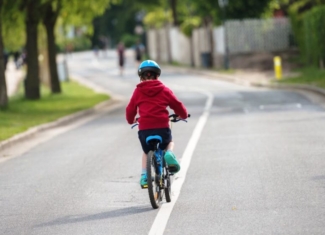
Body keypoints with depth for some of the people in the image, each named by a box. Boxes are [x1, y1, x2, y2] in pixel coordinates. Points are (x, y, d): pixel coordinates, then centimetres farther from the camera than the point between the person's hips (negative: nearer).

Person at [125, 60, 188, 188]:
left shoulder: (138, 91, 10)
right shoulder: (164, 90, 9)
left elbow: (130, 109, 15)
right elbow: (177, 105, 13)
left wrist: (131, 120, 37)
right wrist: (183, 115, 34)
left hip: (144, 129, 1)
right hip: (162, 127, -1)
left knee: (146, 151, 29)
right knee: (169, 143, 31)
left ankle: (144, 176, 15)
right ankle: (169, 154, -3)